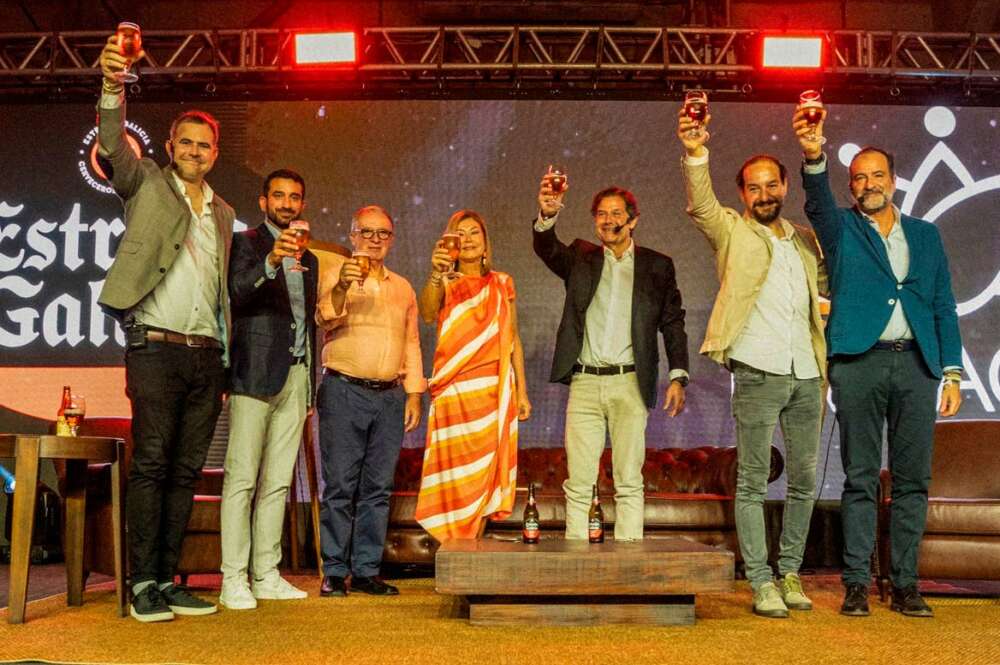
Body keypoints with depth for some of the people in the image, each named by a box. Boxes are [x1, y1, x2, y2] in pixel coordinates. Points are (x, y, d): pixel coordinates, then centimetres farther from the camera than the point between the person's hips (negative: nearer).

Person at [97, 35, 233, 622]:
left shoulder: (224, 212, 19)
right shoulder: (146, 184, 7)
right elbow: (113, 145, -13)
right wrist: (113, 89, -32)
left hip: (206, 354, 5)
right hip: (156, 347, -5)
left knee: (186, 470, 5)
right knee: (151, 465, -6)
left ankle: (169, 581, 10)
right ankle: (143, 583, -1)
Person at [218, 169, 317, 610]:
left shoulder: (308, 258, 22)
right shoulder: (245, 243, 3)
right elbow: (236, 292, -15)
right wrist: (271, 262, -33)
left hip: (296, 376, 7)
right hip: (255, 374, -6)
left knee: (278, 482, 7)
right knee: (241, 478, -7)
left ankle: (267, 576, 11)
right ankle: (233, 580, -5)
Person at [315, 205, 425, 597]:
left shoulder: (402, 287, 18)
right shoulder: (337, 274, 5)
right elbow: (325, 319, -12)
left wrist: (414, 394, 11)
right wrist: (341, 287, -31)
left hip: (390, 396, 4)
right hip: (345, 392, -4)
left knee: (377, 488, 6)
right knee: (340, 487, -4)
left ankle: (367, 571, 12)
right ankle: (334, 572, 3)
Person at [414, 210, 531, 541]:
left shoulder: (502, 283, 13)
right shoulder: (446, 283, 7)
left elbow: (513, 339, 14)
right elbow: (427, 314, -15)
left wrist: (522, 391, 9)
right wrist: (436, 275, -32)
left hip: (494, 390, 2)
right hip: (454, 390, -2)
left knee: (484, 472, 3)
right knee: (456, 472, -4)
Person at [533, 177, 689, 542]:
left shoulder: (657, 265, 9)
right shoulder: (581, 258, 11)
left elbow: (673, 323, 7)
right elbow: (547, 248, -8)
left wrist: (678, 376, -3)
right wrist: (547, 214, -29)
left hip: (630, 384, -1)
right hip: (584, 383, 1)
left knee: (629, 483, 0)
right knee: (578, 484, 2)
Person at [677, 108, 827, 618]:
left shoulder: (805, 240, 18)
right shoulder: (731, 231, 4)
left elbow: (828, 279, 33)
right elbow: (699, 204, -15)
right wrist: (695, 154, -33)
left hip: (806, 373, 5)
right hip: (758, 371, -5)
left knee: (804, 480, 10)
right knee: (752, 482, -3)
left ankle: (790, 572, 23)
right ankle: (761, 582, 4)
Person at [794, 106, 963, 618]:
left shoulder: (925, 235, 16)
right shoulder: (841, 228, 9)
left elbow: (944, 307, 14)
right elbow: (818, 202, -14)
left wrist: (952, 372, 6)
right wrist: (814, 156, -34)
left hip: (915, 364, 3)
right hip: (859, 363, -2)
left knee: (912, 479, 3)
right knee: (860, 478, 0)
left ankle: (905, 584, 11)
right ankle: (857, 583, 5)